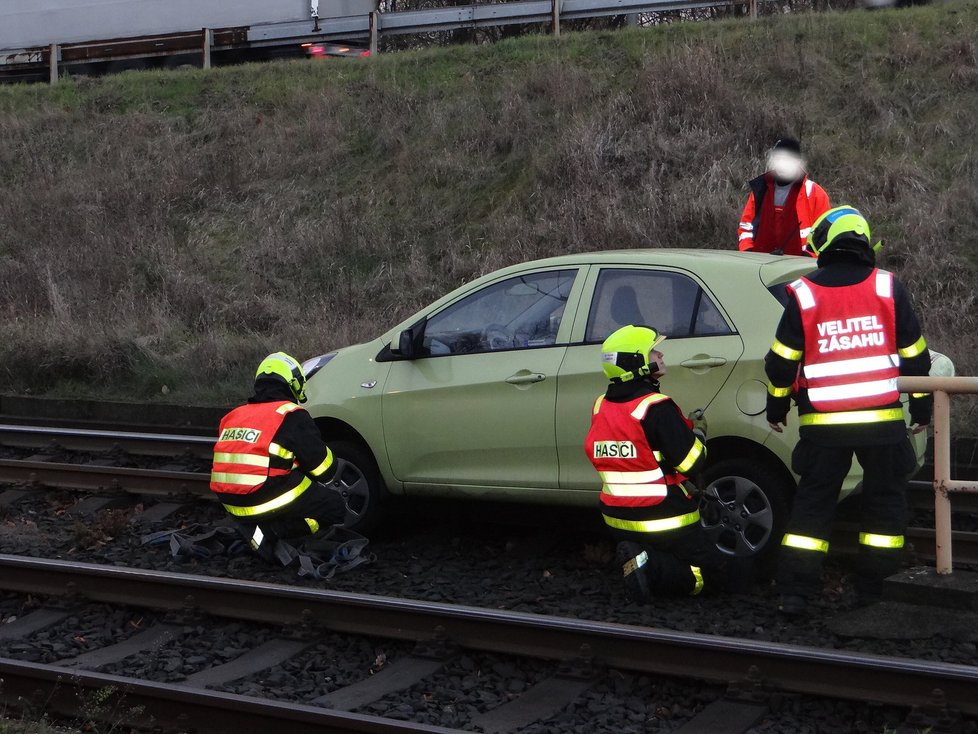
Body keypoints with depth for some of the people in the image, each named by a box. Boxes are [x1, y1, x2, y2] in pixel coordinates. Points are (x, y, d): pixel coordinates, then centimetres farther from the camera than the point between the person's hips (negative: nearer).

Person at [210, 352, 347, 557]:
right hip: (269, 500, -7)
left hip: (234, 507, 7)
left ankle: (256, 528, 3)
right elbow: (323, 467, -2)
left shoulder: (234, 416, 15)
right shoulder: (291, 415, -6)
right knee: (335, 507, 9)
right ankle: (274, 531, -10)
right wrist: (327, 476, 22)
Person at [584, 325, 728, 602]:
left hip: (619, 520, 7)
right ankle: (650, 568, -18)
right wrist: (699, 432, 3)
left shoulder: (601, 406, 4)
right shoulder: (655, 408, -19)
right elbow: (691, 462, -17)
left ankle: (638, 559, -2)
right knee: (708, 571, 5)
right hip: (663, 519, -7)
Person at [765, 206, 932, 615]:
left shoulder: (804, 296, -2)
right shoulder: (887, 290, 0)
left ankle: (794, 593, 4)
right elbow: (914, 355, 6)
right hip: (883, 422, 0)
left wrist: (776, 409, 16)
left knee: (812, 504, 8)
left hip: (823, 423, 0)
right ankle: (871, 587, 15)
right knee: (884, 502, 14)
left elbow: (781, 363, 2)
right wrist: (922, 408, 17)